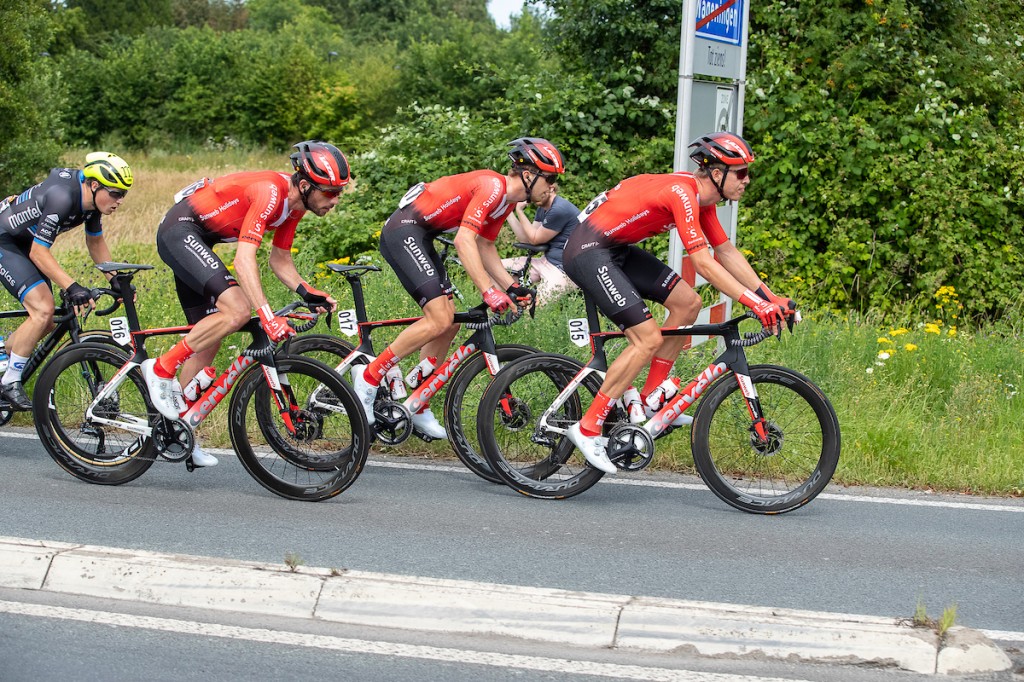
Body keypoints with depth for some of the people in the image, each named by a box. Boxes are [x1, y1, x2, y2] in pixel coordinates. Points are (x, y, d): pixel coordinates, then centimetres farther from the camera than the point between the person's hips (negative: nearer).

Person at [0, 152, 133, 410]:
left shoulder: (91, 198, -6)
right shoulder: (62, 197, -32)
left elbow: (95, 242, 11)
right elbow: (38, 252, -30)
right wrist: (72, 287, -37)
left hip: (23, 242, 9)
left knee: (46, 323, 5)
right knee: (43, 310, -21)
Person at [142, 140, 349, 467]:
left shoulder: (295, 203, 2)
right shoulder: (270, 192, -27)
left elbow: (280, 260, 11)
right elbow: (244, 259, -34)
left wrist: (308, 292, -7)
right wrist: (267, 316, -42)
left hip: (194, 240, 10)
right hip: (180, 230, -10)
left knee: (209, 337, 10)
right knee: (237, 309, -25)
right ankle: (161, 369, -14)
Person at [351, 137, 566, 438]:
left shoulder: (506, 199, 12)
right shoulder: (492, 186, -19)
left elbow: (485, 247, 19)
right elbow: (464, 241, -27)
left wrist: (511, 286, 7)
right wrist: (488, 291, -31)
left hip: (420, 237, 11)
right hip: (403, 231, -11)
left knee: (450, 322, 7)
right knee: (439, 320, -19)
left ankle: (418, 407, 14)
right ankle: (369, 378, -10)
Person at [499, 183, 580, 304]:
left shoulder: (559, 209, -20)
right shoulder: (543, 208, 10)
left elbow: (535, 239, -11)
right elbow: (526, 239, 7)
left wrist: (519, 211, -7)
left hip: (562, 271, -10)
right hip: (546, 261, 10)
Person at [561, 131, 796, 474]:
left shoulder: (702, 197, 6)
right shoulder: (682, 193, -23)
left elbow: (726, 252, 12)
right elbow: (703, 263, -27)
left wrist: (770, 297, 5)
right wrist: (754, 303, -28)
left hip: (616, 249, 10)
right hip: (588, 251, -10)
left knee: (687, 302, 4)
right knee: (648, 339, -14)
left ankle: (650, 399, 11)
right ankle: (588, 427, -8)